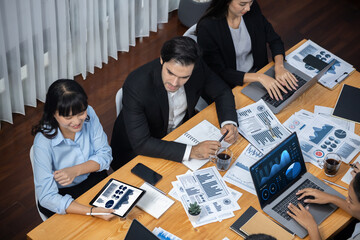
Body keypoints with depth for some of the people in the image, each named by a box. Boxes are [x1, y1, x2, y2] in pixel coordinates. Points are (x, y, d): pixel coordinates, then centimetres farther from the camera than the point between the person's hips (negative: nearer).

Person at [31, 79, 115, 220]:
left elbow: (105, 154, -7)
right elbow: (47, 197, -28)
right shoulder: (43, 143, -28)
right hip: (62, 195, -4)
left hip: (92, 178, 4)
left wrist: (75, 170, -26)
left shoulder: (88, 114, -16)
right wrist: (91, 211, -40)